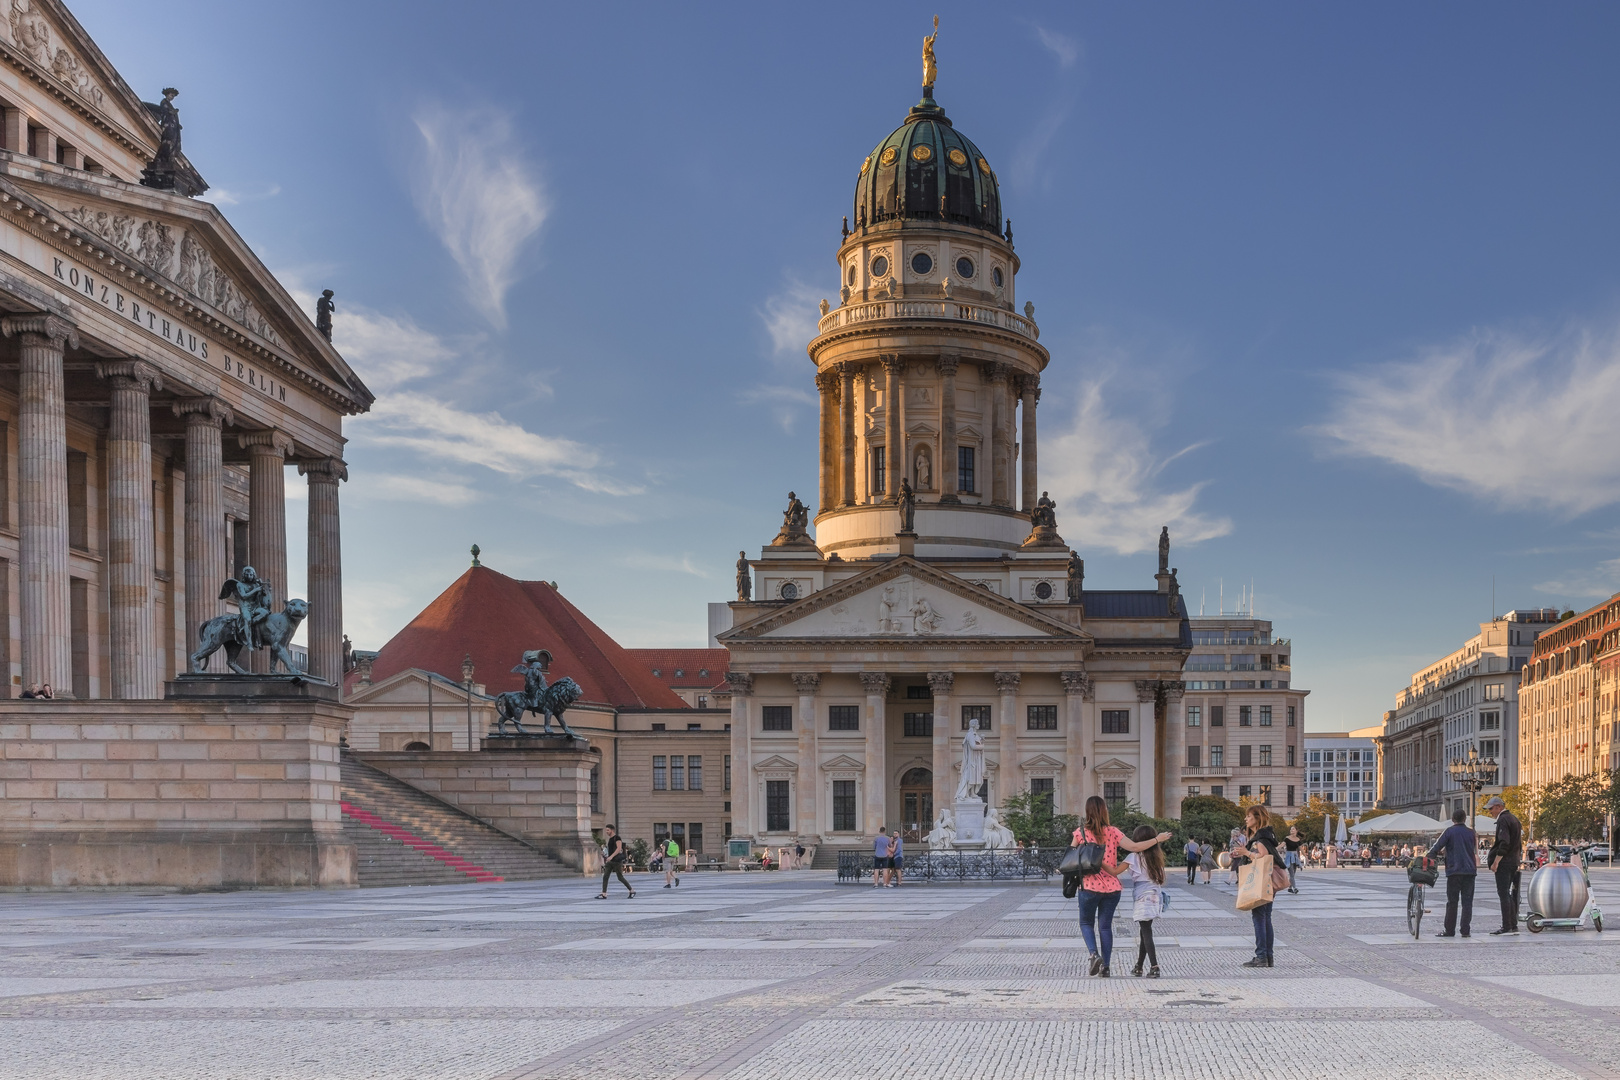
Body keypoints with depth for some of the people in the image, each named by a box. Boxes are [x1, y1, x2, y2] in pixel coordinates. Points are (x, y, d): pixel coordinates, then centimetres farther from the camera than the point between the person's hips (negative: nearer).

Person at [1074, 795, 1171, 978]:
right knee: (1105, 925, 11)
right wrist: (1157, 839, 1)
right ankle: (1105, 967, 8)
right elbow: (1134, 847, -8)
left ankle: (1094, 954, -11)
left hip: (1089, 886, -2)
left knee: (1086, 923, 14)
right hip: (1111, 887, 2)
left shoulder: (1081, 832, -5)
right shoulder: (1112, 832, -3)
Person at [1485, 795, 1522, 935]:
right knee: (1508, 894, 14)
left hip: (1504, 862, -10)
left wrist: (1495, 862, -20)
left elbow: (1504, 843, -22)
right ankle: (1513, 926, 15)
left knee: (1503, 894, -8)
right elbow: (1519, 842, 20)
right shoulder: (1513, 819, 17)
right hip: (1514, 861, 10)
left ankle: (1507, 927, -10)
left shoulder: (1503, 820, -13)